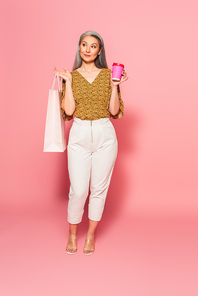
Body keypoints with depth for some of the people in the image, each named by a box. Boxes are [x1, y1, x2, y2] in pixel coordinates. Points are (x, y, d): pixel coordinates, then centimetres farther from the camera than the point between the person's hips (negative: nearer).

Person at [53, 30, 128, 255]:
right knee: (78, 190, -2)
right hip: (79, 136, 0)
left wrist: (114, 86, -9)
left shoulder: (108, 75, 5)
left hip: (105, 136, 1)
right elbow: (68, 111, -6)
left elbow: (114, 111, 0)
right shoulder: (70, 76, 6)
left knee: (99, 188, 7)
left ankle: (91, 235, 27)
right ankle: (72, 235, 23)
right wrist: (67, 82, -8)